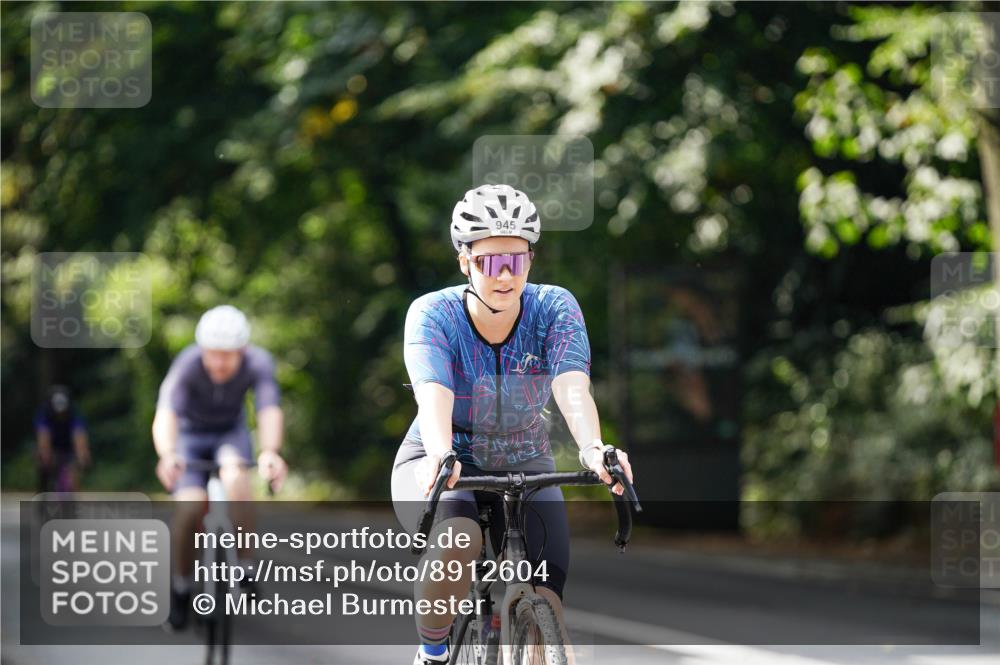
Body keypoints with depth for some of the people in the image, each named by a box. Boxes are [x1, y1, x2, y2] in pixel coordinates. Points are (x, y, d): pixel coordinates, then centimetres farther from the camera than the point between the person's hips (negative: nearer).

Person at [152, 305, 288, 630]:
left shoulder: (258, 363, -26)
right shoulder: (187, 365, -30)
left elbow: (270, 412, -40)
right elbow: (165, 416, -43)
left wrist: (271, 451, -61)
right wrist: (167, 455, -63)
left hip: (231, 433, 1)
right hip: (191, 435, -1)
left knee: (235, 475, -34)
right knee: (190, 504, -24)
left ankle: (246, 566, -24)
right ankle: (181, 585, -1)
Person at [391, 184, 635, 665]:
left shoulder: (555, 309, -14)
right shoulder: (433, 314, -18)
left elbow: (572, 386, -30)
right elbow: (434, 393, -35)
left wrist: (592, 449, -51)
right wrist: (440, 454, -57)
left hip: (524, 469, 2)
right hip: (443, 465, -2)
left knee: (544, 607, -18)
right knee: (458, 540, -36)